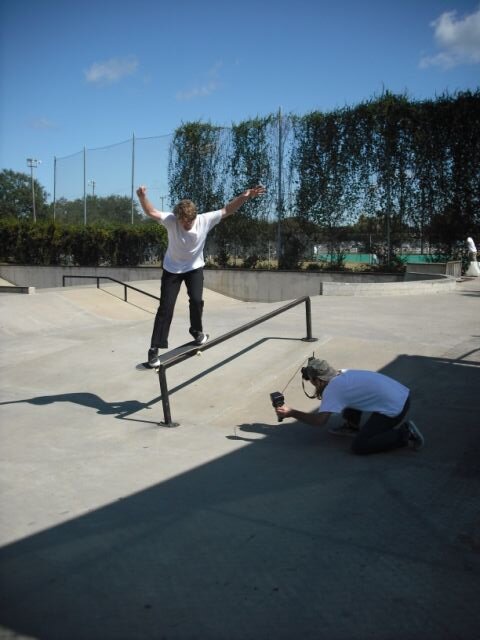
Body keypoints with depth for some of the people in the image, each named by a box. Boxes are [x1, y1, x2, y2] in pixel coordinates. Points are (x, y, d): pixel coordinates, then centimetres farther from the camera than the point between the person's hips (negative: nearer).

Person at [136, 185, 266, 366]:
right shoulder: (171, 220, -25)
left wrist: (245, 196, -29)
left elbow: (227, 210, -19)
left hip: (194, 267, 1)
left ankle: (197, 331, 19)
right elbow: (151, 212, -34)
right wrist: (142, 197, -53)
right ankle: (154, 349, 1)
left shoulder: (205, 220, -22)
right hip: (172, 268, -1)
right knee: (165, 307, -4)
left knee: (196, 300, -14)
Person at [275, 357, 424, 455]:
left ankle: (405, 434, -3)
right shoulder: (343, 373, 10)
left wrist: (291, 413, -8)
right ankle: (353, 427, 29)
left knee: (359, 446, -5)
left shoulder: (332, 389, -13)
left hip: (394, 408, -9)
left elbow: (320, 420, -17)